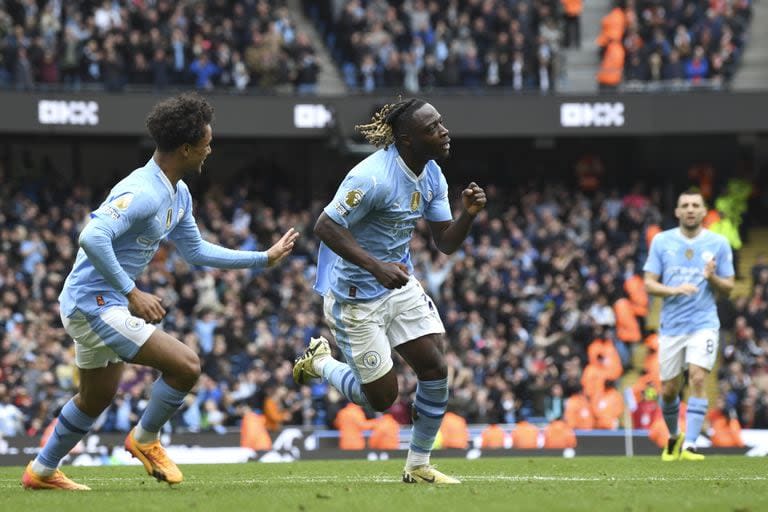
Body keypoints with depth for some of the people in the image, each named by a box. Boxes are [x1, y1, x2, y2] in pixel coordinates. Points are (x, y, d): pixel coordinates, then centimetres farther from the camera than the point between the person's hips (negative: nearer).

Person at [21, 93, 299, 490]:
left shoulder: (178, 195, 8)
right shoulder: (143, 193, -25)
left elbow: (195, 250, 21)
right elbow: (92, 238, -35)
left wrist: (264, 258, 19)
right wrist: (132, 294, -32)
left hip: (96, 305, 11)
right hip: (94, 304, -11)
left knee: (97, 398, 25)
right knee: (186, 365, -15)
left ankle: (41, 471, 39)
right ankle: (145, 439, 7)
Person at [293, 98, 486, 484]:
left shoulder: (431, 176, 0)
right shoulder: (373, 177, -27)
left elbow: (446, 243, 3)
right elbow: (325, 227, -26)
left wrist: (468, 214, -18)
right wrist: (376, 267, -34)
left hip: (400, 285, 8)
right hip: (357, 297, -8)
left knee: (435, 370, -3)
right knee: (381, 397, 0)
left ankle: (418, 466, 14)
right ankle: (319, 362, 29)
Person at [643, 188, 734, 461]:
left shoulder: (718, 243, 2)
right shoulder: (661, 241, 3)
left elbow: (728, 288, 5)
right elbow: (649, 284, 1)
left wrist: (712, 278, -16)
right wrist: (675, 290, -17)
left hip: (703, 323, -2)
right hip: (671, 325, 2)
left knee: (698, 379, -20)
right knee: (669, 390, 7)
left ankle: (689, 445, -20)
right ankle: (674, 437, 34)